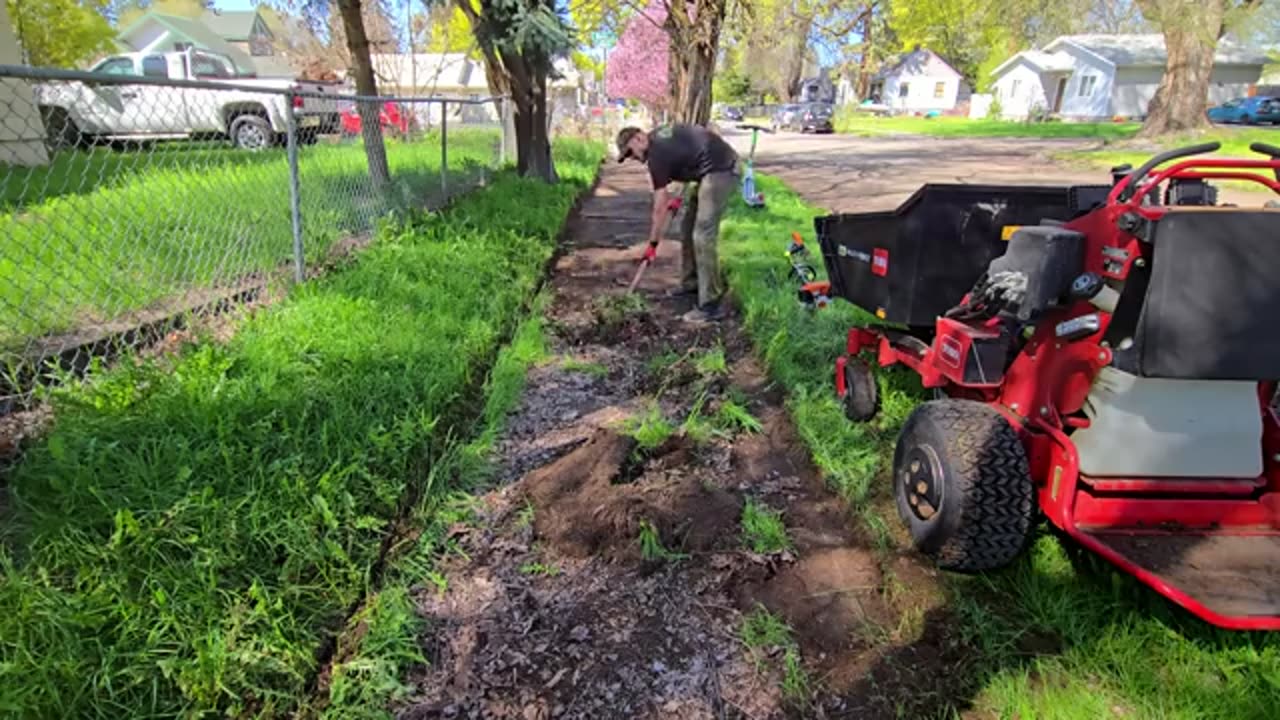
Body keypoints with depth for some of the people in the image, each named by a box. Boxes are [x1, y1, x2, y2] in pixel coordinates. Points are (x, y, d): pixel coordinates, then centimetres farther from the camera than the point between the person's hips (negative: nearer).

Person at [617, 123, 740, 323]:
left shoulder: (657, 154, -15)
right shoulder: (657, 136, 11)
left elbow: (660, 208, -14)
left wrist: (653, 243, -6)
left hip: (720, 171, -11)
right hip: (713, 169, 11)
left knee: (702, 237, -14)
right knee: (688, 228, 16)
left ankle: (711, 306, -13)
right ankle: (691, 283, 27)